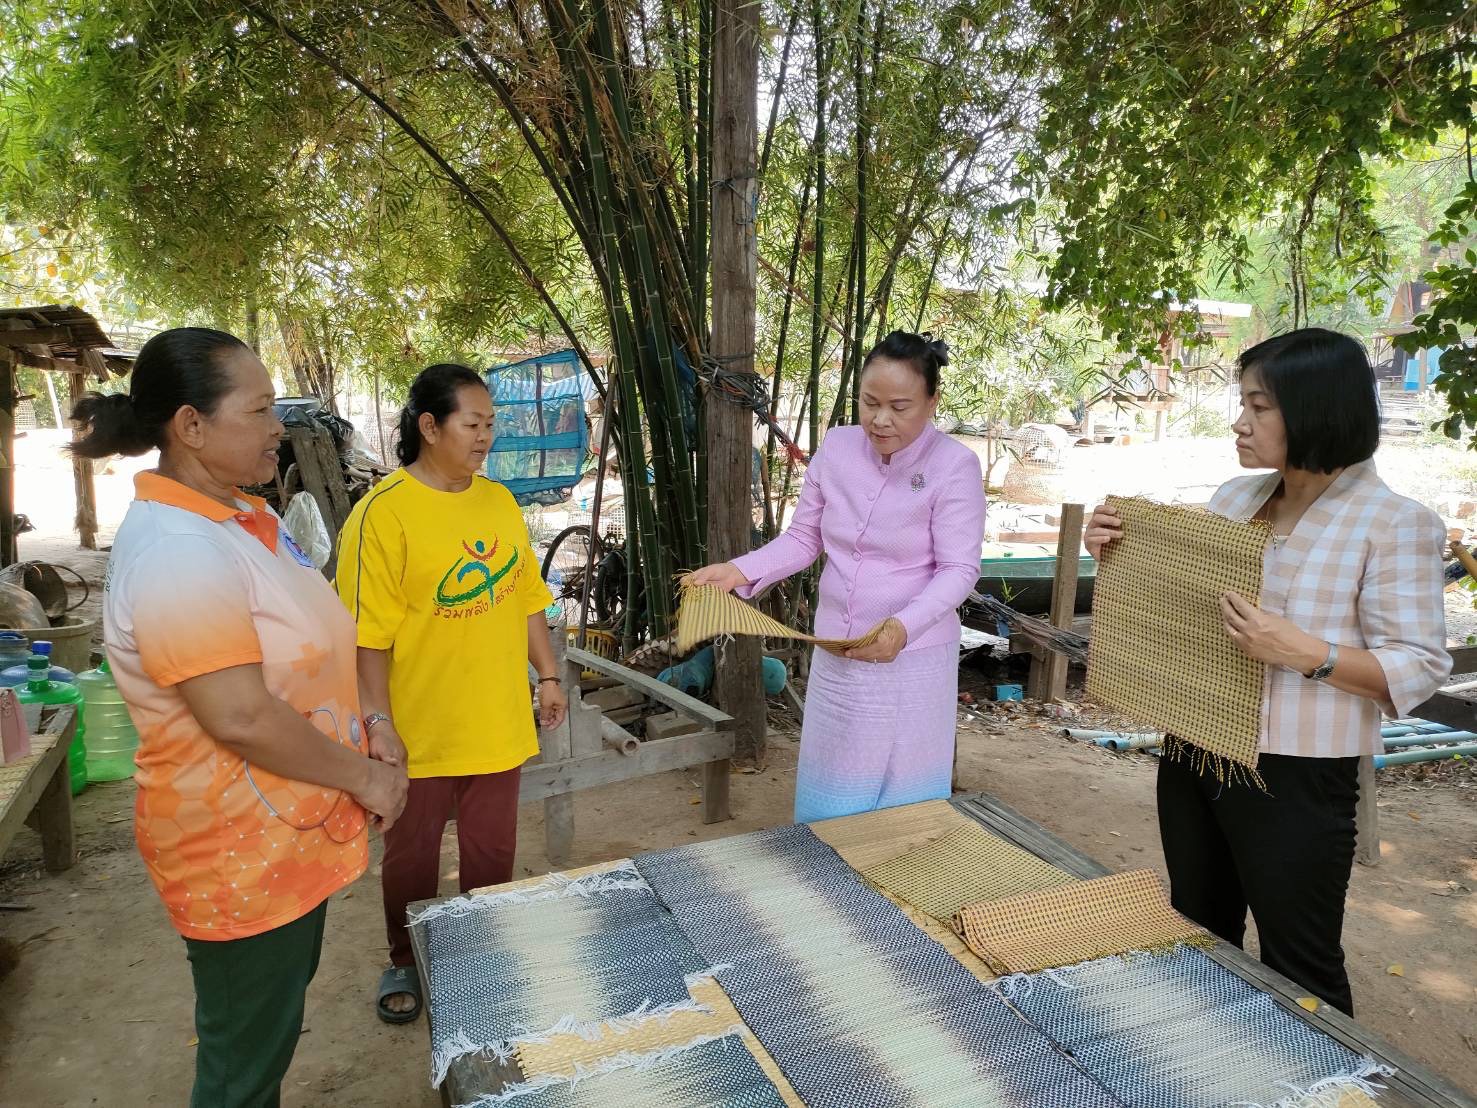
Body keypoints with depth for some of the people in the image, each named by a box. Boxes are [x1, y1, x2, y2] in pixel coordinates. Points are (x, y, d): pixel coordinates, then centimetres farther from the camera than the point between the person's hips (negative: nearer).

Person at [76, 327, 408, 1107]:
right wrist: (362, 777, -17)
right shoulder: (178, 550, -26)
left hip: (289, 833, 9)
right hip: (243, 853, -9)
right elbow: (241, 717, -29)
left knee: (274, 1022, 27)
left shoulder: (245, 517, 4)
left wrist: (362, 732, 2)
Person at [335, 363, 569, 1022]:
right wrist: (378, 719, -17)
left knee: (493, 853, 16)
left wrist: (547, 676, 10)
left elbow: (527, 598, 11)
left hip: (498, 723, 5)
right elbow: (369, 633, -15)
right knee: (411, 856, 15)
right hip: (420, 731, -4)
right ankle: (405, 962, 38)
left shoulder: (499, 502, 5)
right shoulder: (382, 513, -14)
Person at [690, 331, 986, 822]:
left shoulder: (955, 465, -15)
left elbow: (958, 570, -16)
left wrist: (905, 626, -32)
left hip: (912, 659, -4)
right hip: (834, 654, 4)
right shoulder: (837, 447, -3)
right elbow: (803, 539, 4)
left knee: (905, 803, 10)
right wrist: (740, 570, -11)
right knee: (831, 799, 17)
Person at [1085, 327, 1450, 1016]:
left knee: (1300, 972, 10)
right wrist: (1119, 554, -1)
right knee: (1198, 942, 23)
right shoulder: (1235, 499, 5)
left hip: (1295, 783, -6)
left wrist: (1305, 653, -30)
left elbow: (1419, 668, -15)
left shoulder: (1396, 525, -13)